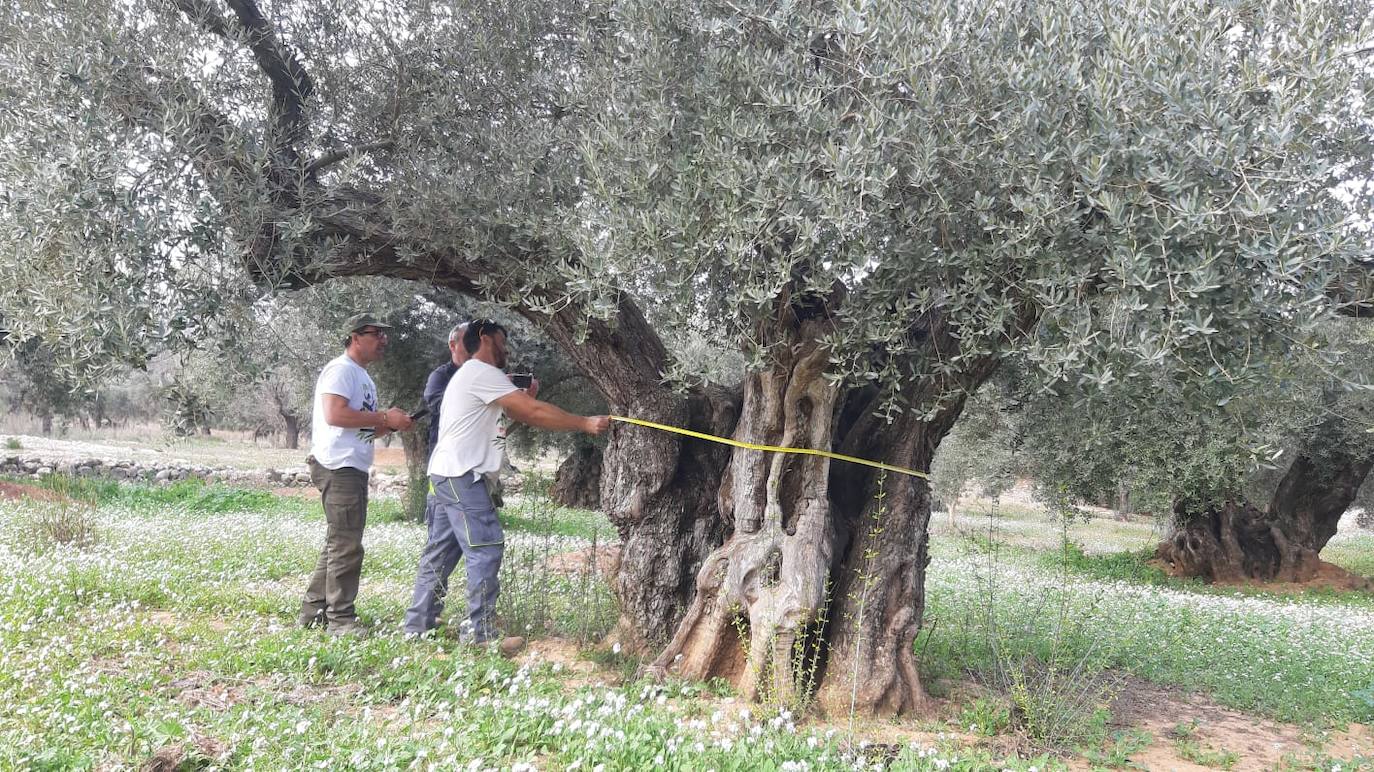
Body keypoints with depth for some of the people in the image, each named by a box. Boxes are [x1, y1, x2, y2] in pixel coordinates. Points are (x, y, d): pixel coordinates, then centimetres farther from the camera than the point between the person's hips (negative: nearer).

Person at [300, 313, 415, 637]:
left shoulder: (363, 376, 20)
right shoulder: (341, 369, -10)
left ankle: (314, 611, 22)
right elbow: (334, 414, -23)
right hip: (338, 466, -11)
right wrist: (384, 418, -19)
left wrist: (387, 422, 6)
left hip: (354, 467, 11)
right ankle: (340, 619, -3)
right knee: (346, 545, -8)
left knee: (338, 543, 15)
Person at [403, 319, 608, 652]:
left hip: (448, 474, 11)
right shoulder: (482, 373, -12)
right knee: (486, 548, -10)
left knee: (439, 549, 13)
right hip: (461, 474, -11)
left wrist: (524, 397, 2)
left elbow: (518, 411, 18)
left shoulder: (471, 375, 23)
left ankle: (418, 625, 19)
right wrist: (585, 424, -13)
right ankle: (480, 633, -7)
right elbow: (535, 412, -17)